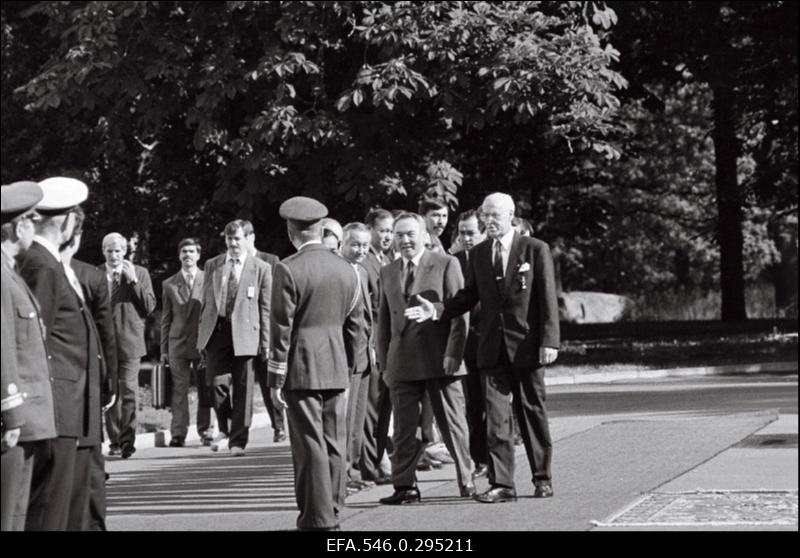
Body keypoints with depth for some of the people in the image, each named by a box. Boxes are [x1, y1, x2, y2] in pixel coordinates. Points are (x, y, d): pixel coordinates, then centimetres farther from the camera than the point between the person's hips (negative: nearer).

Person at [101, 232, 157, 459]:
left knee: (129, 391, -8)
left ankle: (127, 440, -6)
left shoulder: (139, 273, 6)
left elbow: (150, 307, -1)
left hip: (129, 342, -2)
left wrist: (133, 281, -10)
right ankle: (115, 440, 11)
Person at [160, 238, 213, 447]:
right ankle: (178, 434, -4)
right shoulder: (169, 284, 10)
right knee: (179, 390, -4)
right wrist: (164, 349, 6)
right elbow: (165, 318, 11)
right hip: (178, 343, 1)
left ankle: (205, 431, 11)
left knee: (205, 389, 3)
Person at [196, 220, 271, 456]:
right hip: (216, 330, 2)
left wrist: (266, 342, -1)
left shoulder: (261, 269, 3)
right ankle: (225, 431, 16)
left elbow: (266, 308, 3)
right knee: (216, 382, -6)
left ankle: (238, 440, 6)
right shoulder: (212, 266, 12)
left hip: (244, 333, -2)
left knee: (243, 387, -1)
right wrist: (201, 335, 9)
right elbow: (205, 302, 14)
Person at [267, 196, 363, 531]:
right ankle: (332, 510, 16)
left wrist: (276, 378, -5)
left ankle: (318, 518, -2)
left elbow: (282, 327, -10)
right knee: (334, 444, 11)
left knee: (310, 444, -3)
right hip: (337, 370, 5)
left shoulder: (288, 270, -10)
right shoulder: (347, 270, 7)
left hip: (301, 369, -5)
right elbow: (354, 325, 11)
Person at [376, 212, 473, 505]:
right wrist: (384, 363, 10)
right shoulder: (387, 273, 15)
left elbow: (459, 313, -3)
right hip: (402, 364, 3)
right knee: (404, 427, 1)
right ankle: (404, 486, 4)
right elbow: (384, 320, 17)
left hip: (439, 360, -3)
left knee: (452, 422, 1)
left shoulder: (446, 264, 1)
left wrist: (453, 353, -11)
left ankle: (466, 480, 9)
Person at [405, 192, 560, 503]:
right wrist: (437, 310, -4)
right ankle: (501, 484, -4)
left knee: (532, 412, 7)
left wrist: (549, 341, -12)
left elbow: (547, 299, -5)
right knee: (495, 416, -4)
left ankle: (542, 478, 19)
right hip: (493, 347, 3)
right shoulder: (478, 254, 9)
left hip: (526, 344, -3)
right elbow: (469, 297, 12)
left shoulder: (535, 250, -3)